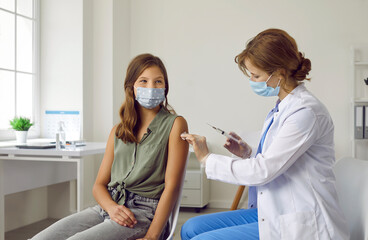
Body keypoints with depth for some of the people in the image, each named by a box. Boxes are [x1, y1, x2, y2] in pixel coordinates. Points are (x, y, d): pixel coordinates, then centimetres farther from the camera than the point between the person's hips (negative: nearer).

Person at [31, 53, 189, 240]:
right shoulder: (118, 131, 17)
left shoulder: (175, 124, 2)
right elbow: (99, 185, 15)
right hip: (108, 207, 5)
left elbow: (171, 186, -7)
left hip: (145, 213, -5)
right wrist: (112, 207, -9)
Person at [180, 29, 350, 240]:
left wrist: (207, 158, -12)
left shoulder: (306, 112, -20)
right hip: (272, 213, 9)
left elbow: (263, 171, -23)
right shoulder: (282, 108, 10)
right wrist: (247, 153, 1)